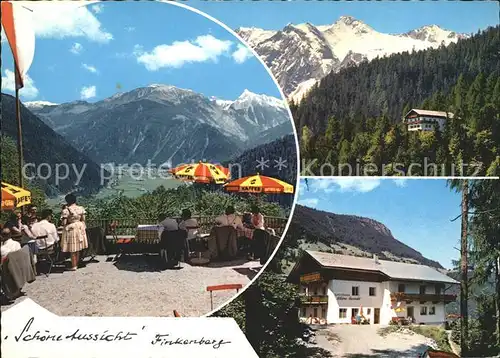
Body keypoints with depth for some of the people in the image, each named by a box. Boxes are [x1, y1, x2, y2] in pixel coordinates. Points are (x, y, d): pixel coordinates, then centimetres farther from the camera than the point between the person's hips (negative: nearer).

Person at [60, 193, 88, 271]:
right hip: (80, 228, 5)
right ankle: (76, 264, 25)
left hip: (70, 229, -5)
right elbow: (83, 220, 4)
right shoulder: (81, 208, -2)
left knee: (72, 249, 3)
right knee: (78, 248, 16)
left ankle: (74, 266, 7)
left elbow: (64, 223, -15)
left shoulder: (66, 210, -16)